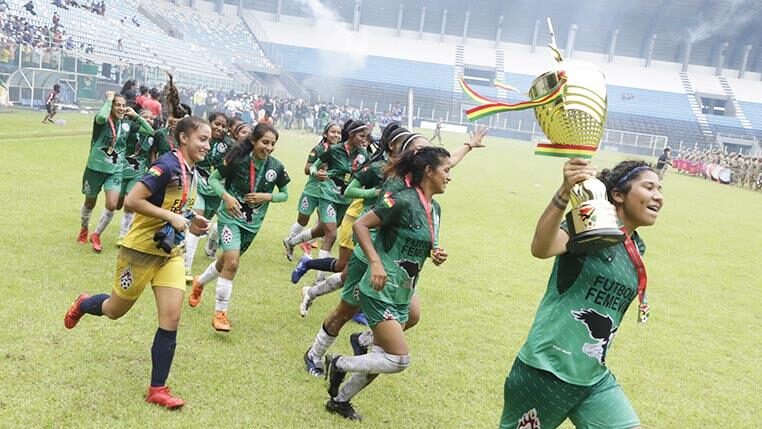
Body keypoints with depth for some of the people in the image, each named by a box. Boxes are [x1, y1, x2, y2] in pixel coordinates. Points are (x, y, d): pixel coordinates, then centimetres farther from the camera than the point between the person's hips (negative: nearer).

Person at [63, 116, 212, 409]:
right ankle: (83, 304, 51)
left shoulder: (192, 174, 5)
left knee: (171, 320, -2)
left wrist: (190, 225, 1)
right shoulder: (168, 165, -22)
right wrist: (171, 217, -26)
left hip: (170, 253, 7)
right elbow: (132, 201, -26)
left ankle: (158, 389, 10)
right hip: (141, 250, -7)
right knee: (115, 311, 14)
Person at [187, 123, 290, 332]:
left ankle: (199, 283, 49)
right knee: (232, 263, -18)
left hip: (253, 223, 4)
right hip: (231, 217, -4)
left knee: (227, 261, 18)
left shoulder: (276, 167, -10)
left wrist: (267, 196, -17)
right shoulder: (237, 160, -18)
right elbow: (213, 179, -6)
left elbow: (285, 194, 2)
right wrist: (226, 196, -22)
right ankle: (220, 313, -3)